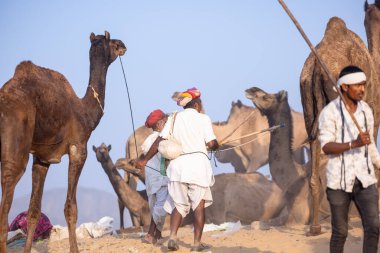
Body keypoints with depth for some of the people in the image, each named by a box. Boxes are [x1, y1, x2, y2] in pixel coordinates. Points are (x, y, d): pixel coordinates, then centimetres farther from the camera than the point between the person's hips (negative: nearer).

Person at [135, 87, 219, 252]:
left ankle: (172, 237, -8)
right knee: (199, 205, 5)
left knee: (179, 205, 10)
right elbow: (211, 143, -5)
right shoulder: (203, 118, 4)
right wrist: (216, 145, 19)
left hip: (178, 164, 3)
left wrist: (144, 159, 14)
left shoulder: (174, 119, 12)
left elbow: (159, 141, 7)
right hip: (198, 163, -3)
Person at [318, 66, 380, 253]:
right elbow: (326, 147, -18)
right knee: (340, 232, 4)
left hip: (364, 179, 4)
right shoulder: (330, 112, -10)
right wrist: (354, 144, -32)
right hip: (339, 180, -4)